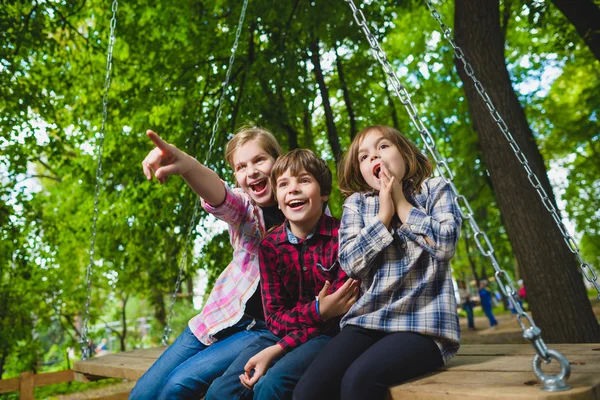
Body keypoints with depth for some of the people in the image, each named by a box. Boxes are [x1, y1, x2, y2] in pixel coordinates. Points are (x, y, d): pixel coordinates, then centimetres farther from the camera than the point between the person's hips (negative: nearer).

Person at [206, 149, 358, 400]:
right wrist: (317, 311, -23)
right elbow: (275, 314, -2)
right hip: (284, 331, 4)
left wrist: (276, 351, -20)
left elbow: (337, 311, -13)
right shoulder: (270, 245, 0)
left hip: (330, 333, -3)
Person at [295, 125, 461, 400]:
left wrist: (401, 202, -4)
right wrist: (384, 213, -6)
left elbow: (444, 244, -10)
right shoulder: (356, 203, 12)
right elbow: (350, 263, -1)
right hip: (368, 319, 3)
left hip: (424, 322, -2)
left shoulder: (435, 190, 7)